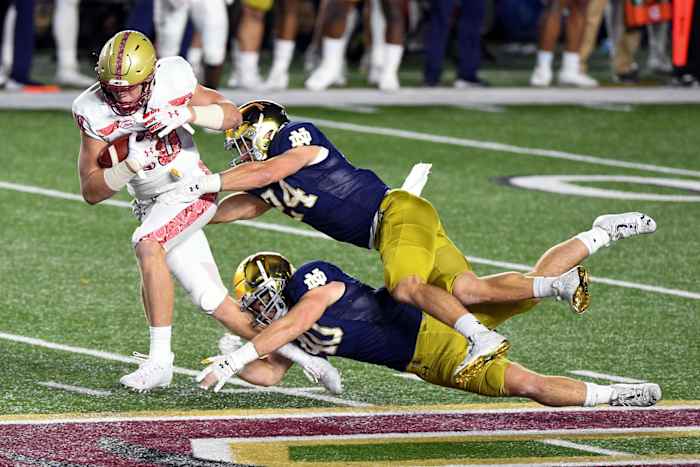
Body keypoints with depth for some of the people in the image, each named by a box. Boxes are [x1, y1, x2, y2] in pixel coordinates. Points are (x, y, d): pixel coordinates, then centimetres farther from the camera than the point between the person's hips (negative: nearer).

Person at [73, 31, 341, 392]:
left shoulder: (171, 81, -16)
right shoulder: (93, 112, -14)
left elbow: (232, 115, -5)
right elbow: (91, 191, -12)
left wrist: (188, 113, -24)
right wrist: (130, 165, -29)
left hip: (192, 190, -3)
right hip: (154, 207, 3)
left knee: (146, 244, -31)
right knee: (213, 302, 4)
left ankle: (159, 360, -28)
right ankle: (290, 352, 22)